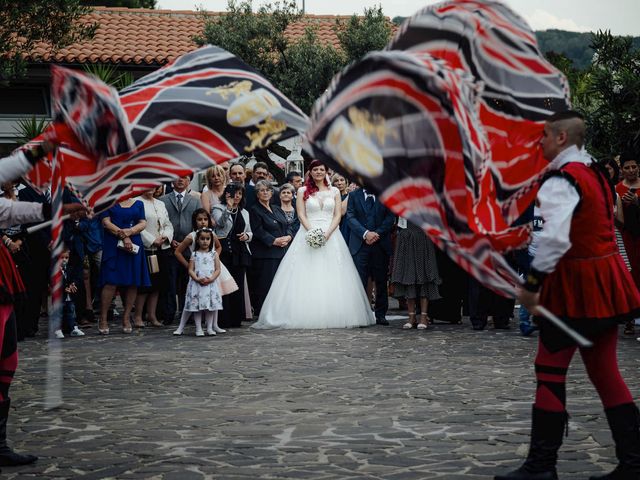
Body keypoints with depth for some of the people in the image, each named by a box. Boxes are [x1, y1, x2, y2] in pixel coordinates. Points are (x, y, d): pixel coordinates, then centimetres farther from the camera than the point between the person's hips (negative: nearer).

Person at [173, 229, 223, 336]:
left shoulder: (213, 254, 7)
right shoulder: (195, 255, 6)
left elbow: (218, 269, 2)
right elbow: (190, 270, 0)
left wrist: (211, 279, -14)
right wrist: (197, 279, -16)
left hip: (211, 284, 1)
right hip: (197, 284, -1)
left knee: (211, 305, 1)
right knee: (197, 306, -2)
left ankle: (210, 327, 8)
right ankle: (198, 328, 2)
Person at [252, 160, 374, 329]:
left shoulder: (334, 191, 11)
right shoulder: (303, 191, 8)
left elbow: (337, 215, 5)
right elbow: (301, 215, 1)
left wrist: (328, 233, -11)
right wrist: (312, 231, -14)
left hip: (330, 235, 1)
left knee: (331, 279, -3)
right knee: (306, 277, -6)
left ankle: (332, 316, 0)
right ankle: (307, 316, -6)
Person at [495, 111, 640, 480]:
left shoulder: (563, 180, -16)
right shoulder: (594, 172, 13)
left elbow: (555, 238, -30)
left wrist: (533, 282, -24)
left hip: (576, 283, -9)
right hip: (606, 279, 9)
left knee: (551, 370, -2)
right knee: (605, 370, 11)